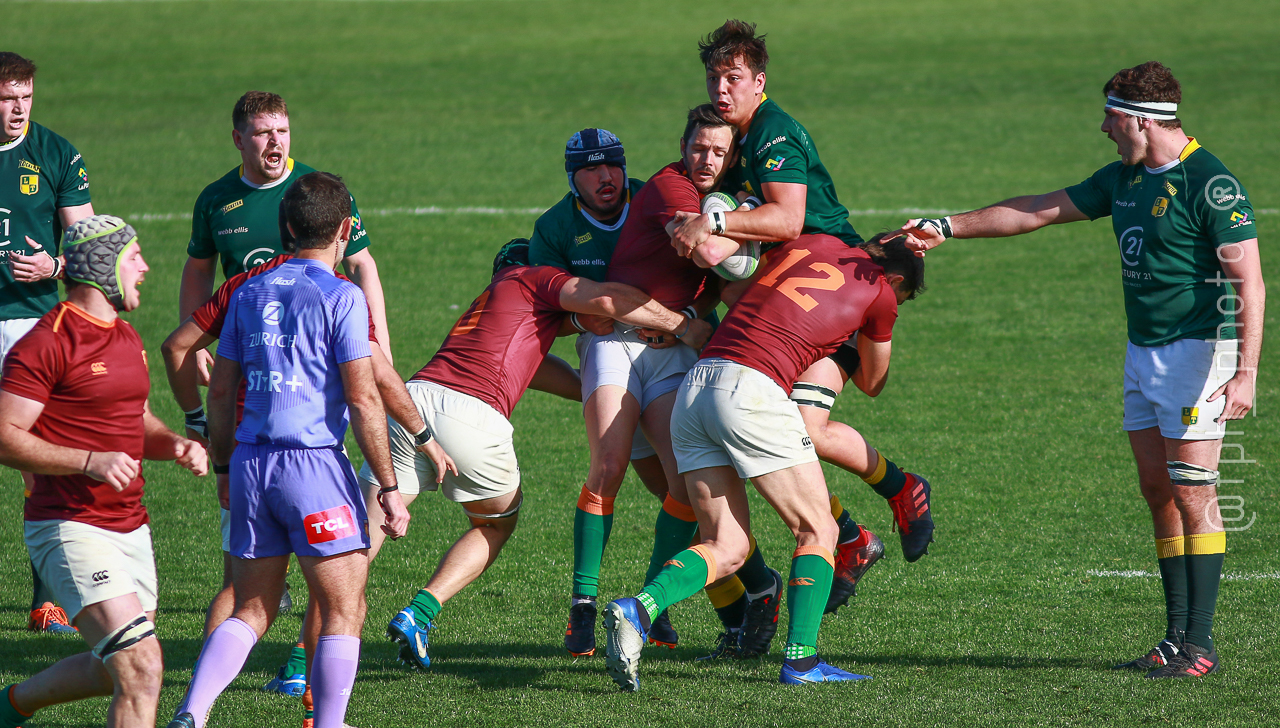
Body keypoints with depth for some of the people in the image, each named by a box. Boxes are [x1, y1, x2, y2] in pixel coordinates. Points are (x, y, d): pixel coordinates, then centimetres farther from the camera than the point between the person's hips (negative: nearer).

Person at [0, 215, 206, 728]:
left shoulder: (127, 339, 15)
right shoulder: (45, 343, -13)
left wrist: (175, 446, 7)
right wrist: (89, 461, -24)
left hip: (130, 528, 9)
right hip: (70, 529, -9)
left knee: (115, 670, 17)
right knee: (141, 669, -19)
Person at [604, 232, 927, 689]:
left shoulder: (806, 243, 23)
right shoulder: (880, 292, 13)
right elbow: (872, 384, 31)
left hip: (693, 389, 6)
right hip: (753, 390, -6)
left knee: (726, 549, 7)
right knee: (818, 530, 9)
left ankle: (637, 610, -16)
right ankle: (801, 659, -2)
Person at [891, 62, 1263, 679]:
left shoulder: (1209, 184, -16)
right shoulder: (1124, 178, 11)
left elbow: (1250, 280, -19)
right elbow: (1039, 211, 18)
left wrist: (1246, 372, -26)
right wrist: (947, 227, 16)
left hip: (1198, 349, -9)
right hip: (1143, 351, 9)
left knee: (1191, 491, -9)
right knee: (1157, 489, 7)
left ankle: (1198, 644, -7)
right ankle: (1177, 636, 11)